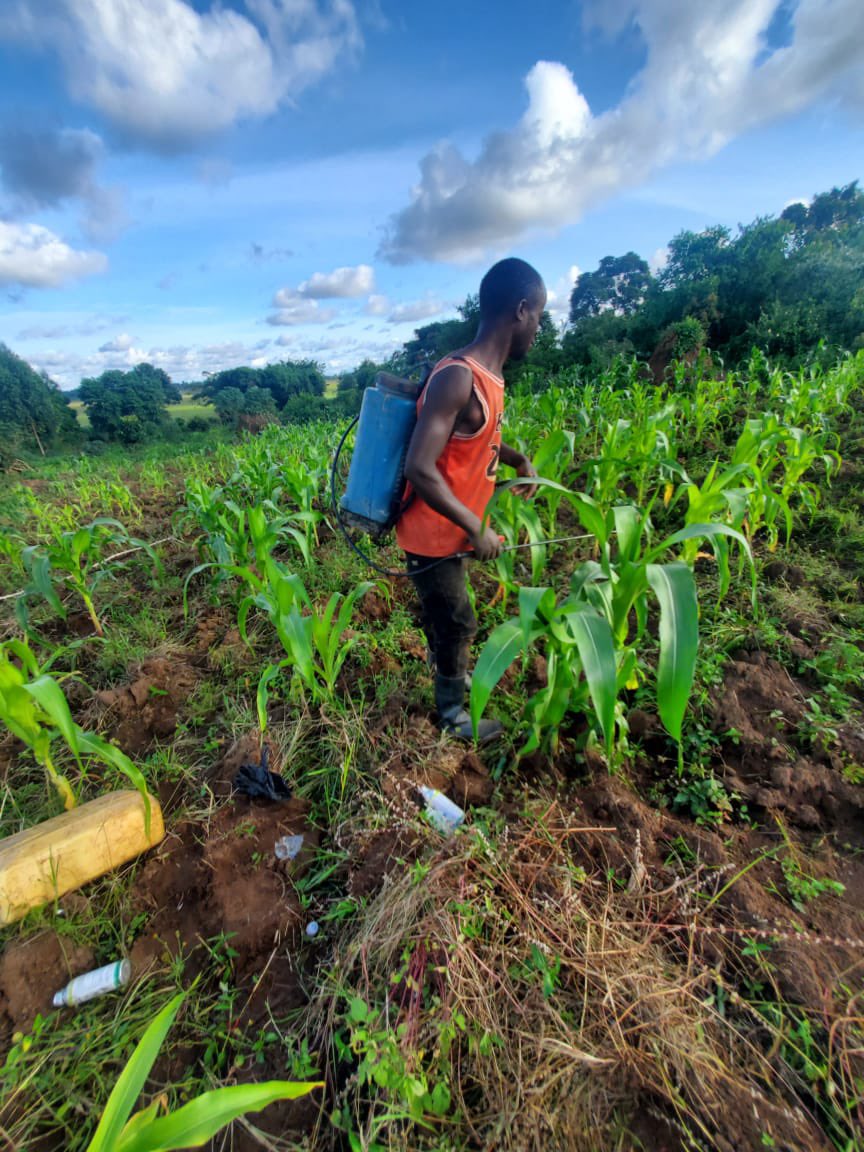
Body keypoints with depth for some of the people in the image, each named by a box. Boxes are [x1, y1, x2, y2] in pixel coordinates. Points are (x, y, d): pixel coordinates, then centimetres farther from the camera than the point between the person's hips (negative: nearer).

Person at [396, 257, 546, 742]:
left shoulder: (488, 374, 4)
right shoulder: (458, 377, -25)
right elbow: (420, 469, -29)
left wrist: (518, 458, 3)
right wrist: (477, 529, -22)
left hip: (451, 531, 8)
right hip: (433, 536, -8)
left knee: (449, 617, 26)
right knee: (456, 624, 9)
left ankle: (454, 677, 52)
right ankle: (453, 712, 35)